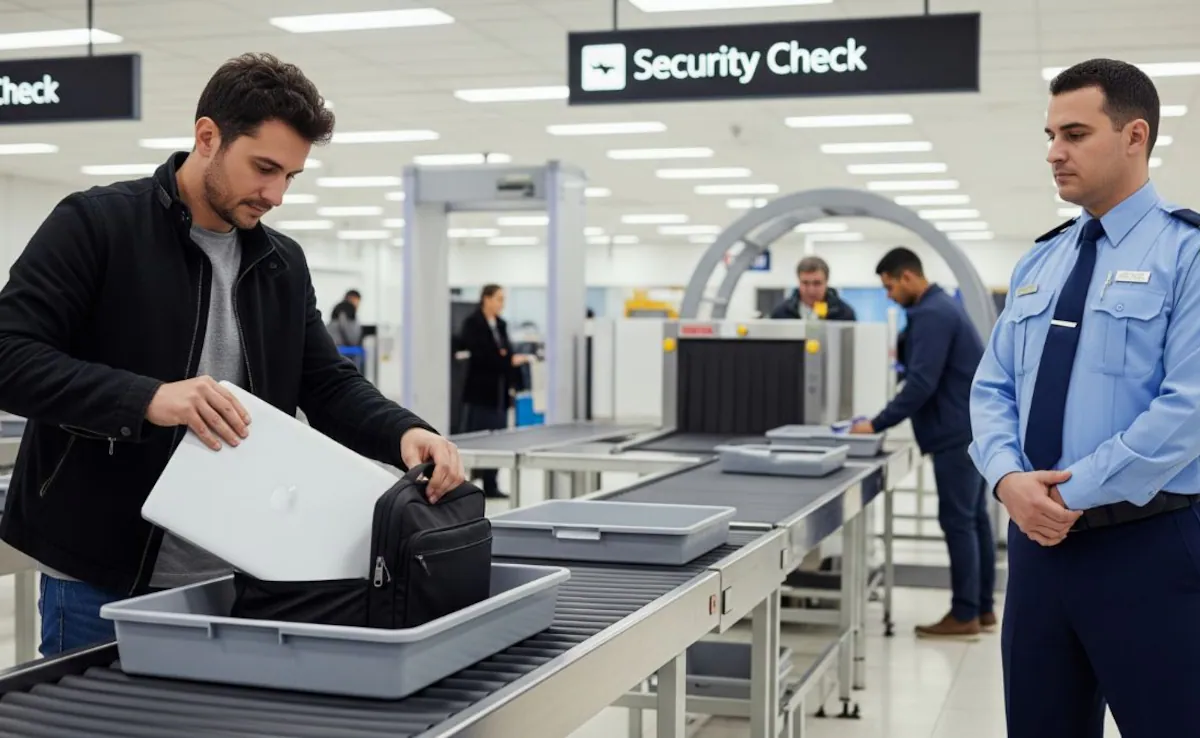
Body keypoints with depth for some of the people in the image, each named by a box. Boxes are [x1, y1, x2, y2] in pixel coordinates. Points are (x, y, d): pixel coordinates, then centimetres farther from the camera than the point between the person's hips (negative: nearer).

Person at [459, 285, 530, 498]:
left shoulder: (501, 324, 14)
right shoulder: (472, 324, -7)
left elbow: (507, 354, 14)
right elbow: (479, 355, -17)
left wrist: (511, 384, 5)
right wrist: (509, 360, -19)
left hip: (499, 392, 7)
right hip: (480, 392, -7)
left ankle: (490, 485, 12)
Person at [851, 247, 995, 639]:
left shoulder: (930, 315, -16)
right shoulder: (941, 306, 17)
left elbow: (921, 383, -23)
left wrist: (877, 425, -17)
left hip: (958, 432, -11)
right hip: (975, 426, 11)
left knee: (957, 521, -6)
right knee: (974, 518, 12)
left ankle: (964, 616, -1)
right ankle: (983, 608, 18)